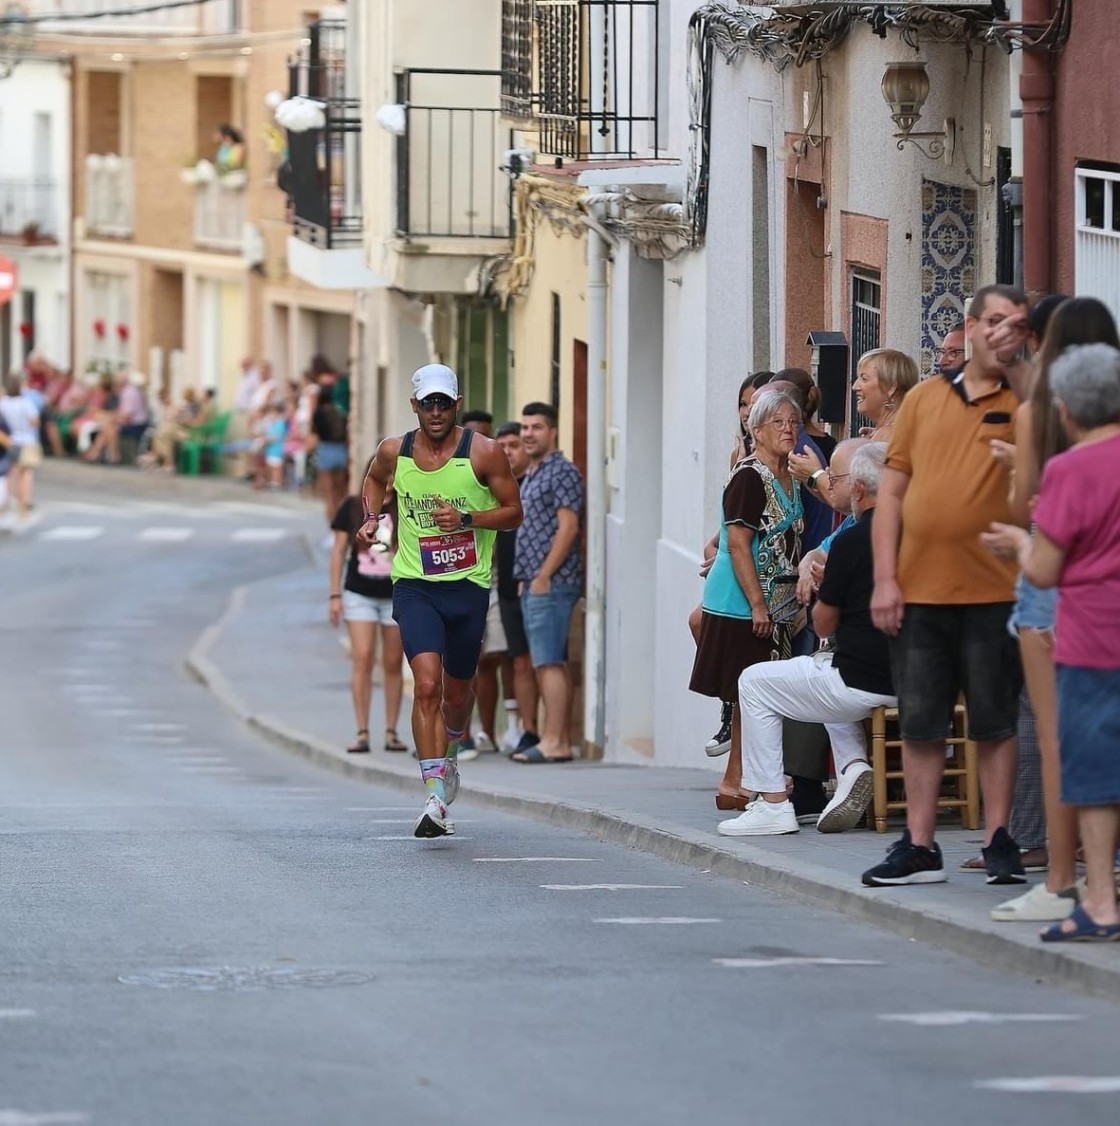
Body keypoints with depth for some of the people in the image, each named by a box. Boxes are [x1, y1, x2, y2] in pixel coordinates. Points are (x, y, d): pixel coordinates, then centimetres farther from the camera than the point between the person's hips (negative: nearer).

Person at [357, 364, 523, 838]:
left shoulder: (484, 452, -7)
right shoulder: (393, 452, 0)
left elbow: (513, 512, -1)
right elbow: (374, 480, 24)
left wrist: (466, 519, -17)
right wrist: (371, 517, 5)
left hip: (469, 586, 0)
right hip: (415, 586, 0)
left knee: (457, 693, 14)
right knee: (427, 685, -18)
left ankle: (447, 758, 46)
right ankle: (435, 795, -20)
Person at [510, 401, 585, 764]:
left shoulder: (562, 472, -8)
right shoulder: (530, 475, 21)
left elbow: (567, 526, -16)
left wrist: (544, 576, -18)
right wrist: (525, 578, 16)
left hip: (552, 582, -10)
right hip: (533, 582, 10)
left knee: (549, 663, -13)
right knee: (551, 664, 9)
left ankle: (552, 742, -15)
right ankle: (562, 741, 10)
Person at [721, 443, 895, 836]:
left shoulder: (851, 542, -16)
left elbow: (824, 624, -4)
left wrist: (824, 586, 16)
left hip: (863, 682, -8)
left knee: (755, 682, 11)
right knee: (829, 666, 38)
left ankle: (773, 804, 8)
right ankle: (853, 766, 17)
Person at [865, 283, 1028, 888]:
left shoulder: (1025, 403, 3)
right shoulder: (924, 398, 10)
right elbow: (892, 492, 9)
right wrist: (885, 580, 2)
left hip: (993, 590, -3)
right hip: (919, 590, 3)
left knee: (996, 723, 3)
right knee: (919, 723, 6)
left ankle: (998, 841, 11)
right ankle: (919, 847, 12)